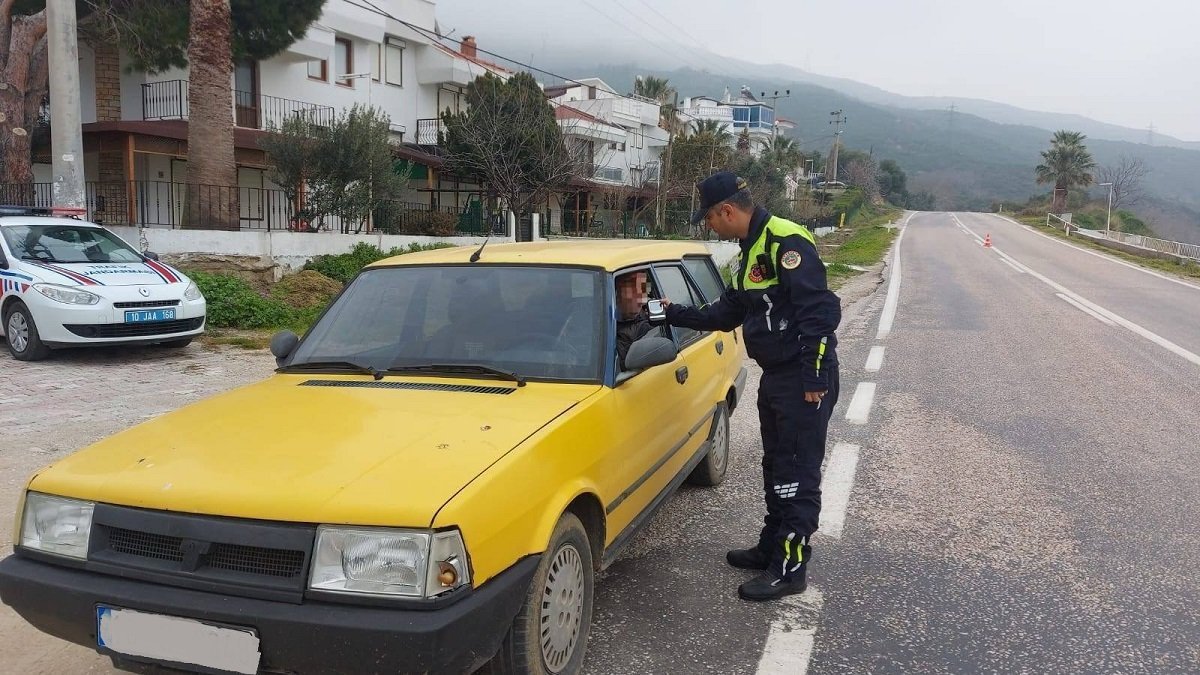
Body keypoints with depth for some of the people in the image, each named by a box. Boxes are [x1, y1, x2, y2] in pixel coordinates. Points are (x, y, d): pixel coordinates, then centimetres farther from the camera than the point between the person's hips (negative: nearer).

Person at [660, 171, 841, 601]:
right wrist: (676, 315, 21)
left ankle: (790, 568, 7)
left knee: (798, 476, -2)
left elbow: (819, 310, -24)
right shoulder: (751, 250, 14)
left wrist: (814, 377, -24)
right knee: (775, 469, 19)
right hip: (775, 375, 10)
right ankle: (772, 547, 33)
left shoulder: (786, 242, -18)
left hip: (804, 380, -10)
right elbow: (728, 312, 21)